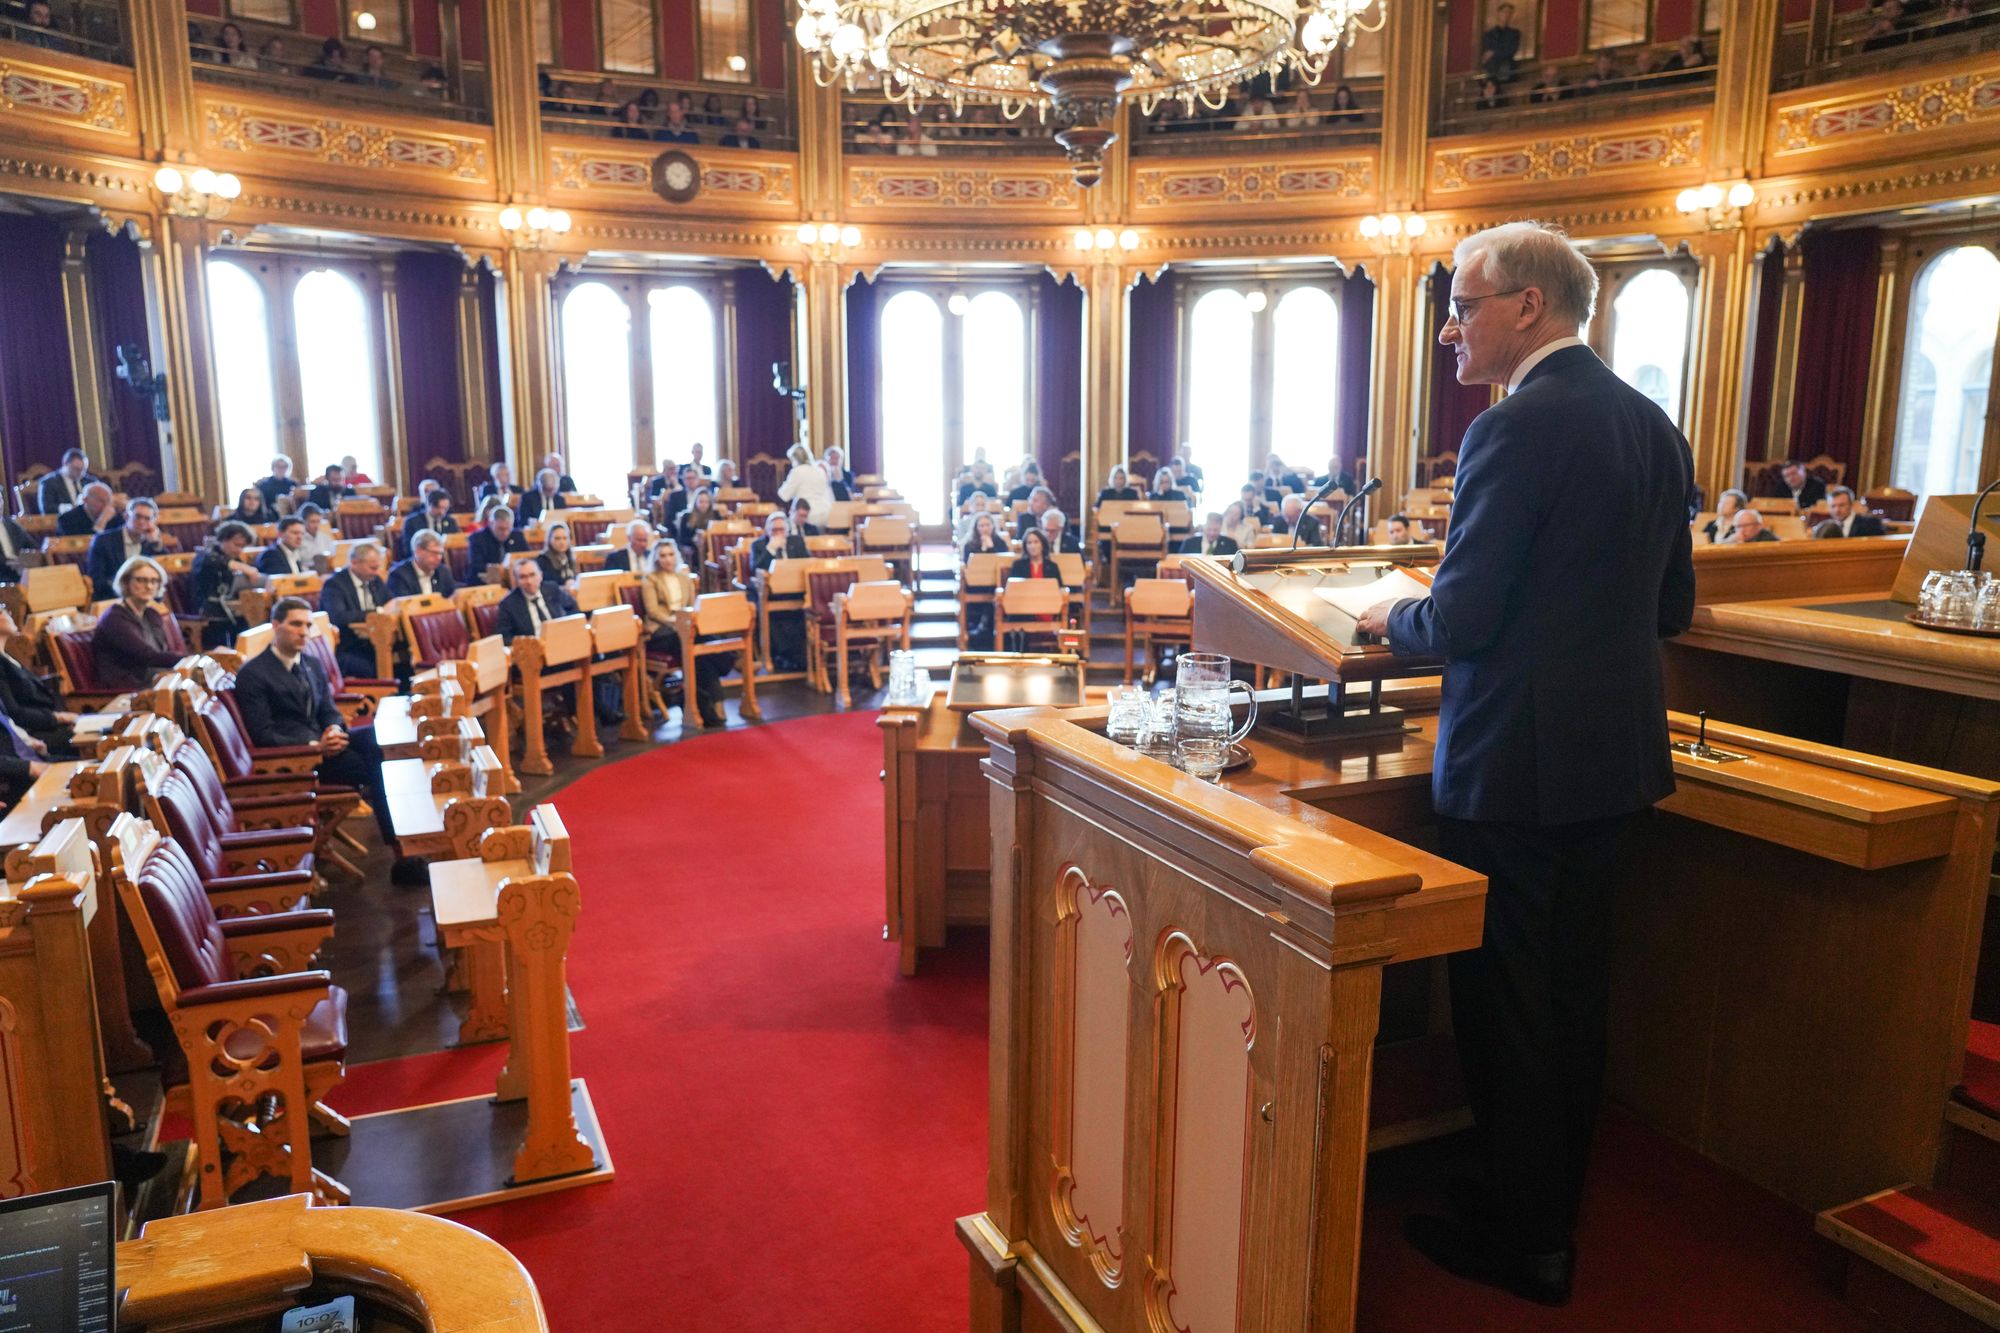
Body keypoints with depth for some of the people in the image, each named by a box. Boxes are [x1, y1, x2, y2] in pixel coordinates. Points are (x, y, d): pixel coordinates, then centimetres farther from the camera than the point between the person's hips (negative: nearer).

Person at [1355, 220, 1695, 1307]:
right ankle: (1551, 1212, 36)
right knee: (1572, 992, 19)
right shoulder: (1651, 425, 8)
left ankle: (1518, 1240, 22)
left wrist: (1394, 621, 0)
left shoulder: (1517, 429, -18)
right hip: (1613, 757, 9)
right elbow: (1671, 607, 14)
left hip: (1514, 765, -9)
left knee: (1504, 1001, 6)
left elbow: (1461, 619, -20)